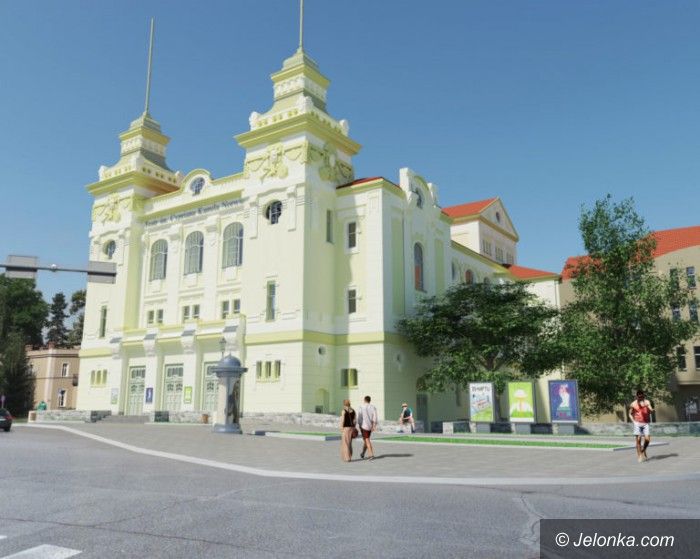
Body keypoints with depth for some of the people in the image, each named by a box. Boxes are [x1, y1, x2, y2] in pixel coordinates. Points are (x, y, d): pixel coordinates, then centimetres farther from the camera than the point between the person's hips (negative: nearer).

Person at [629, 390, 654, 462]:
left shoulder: (647, 402, 2)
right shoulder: (633, 404, 1)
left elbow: (651, 410, -13)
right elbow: (630, 414, 11)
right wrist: (633, 421, -2)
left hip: (645, 423, 1)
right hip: (637, 424, -1)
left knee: (647, 439, -7)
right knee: (638, 440, -3)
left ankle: (643, 451, 20)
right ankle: (639, 455, 5)